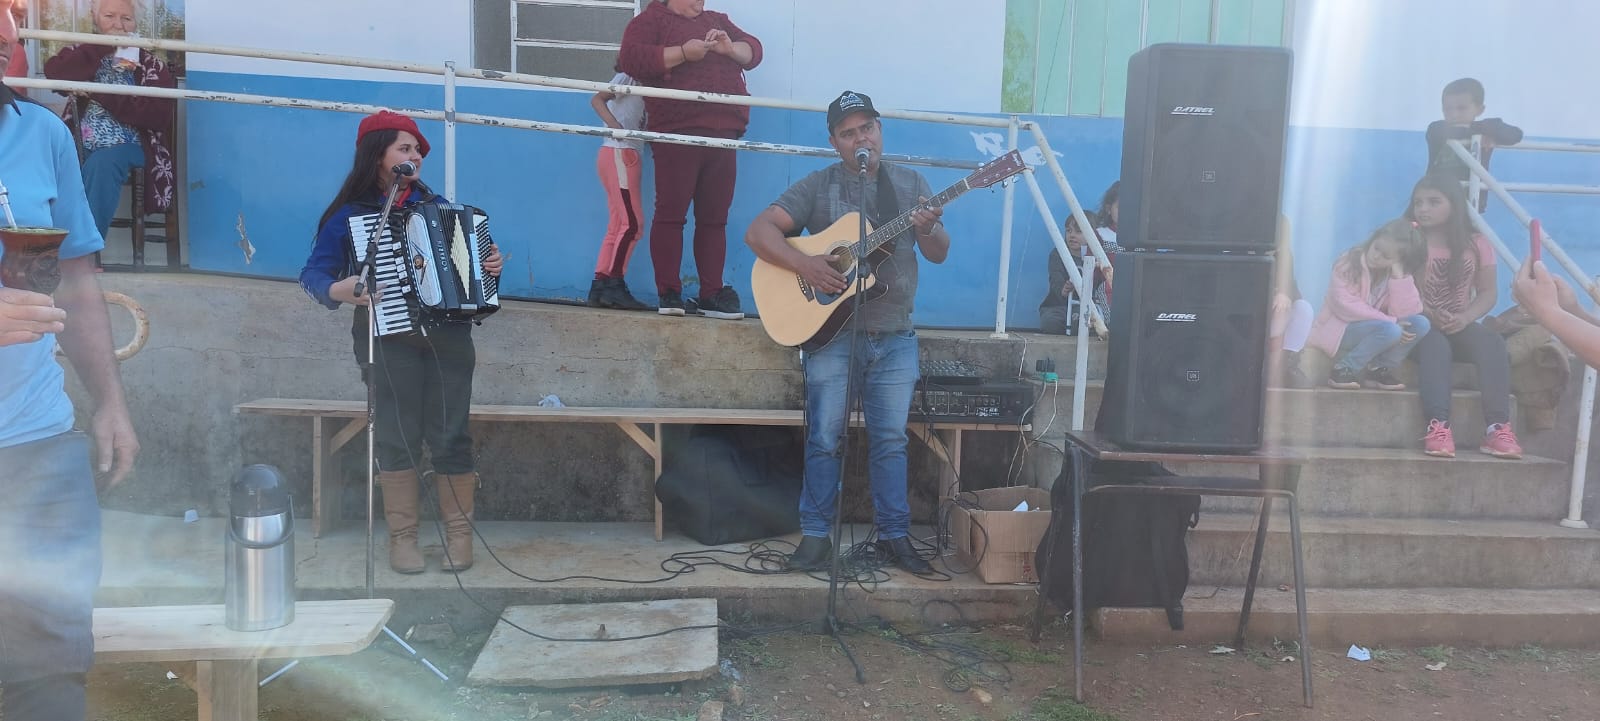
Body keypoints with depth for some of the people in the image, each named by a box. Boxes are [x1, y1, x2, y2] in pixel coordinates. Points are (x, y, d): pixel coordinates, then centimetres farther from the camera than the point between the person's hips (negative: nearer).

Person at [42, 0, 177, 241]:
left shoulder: (150, 64, 7)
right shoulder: (83, 54, 16)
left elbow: (160, 115, -9)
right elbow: (54, 73, -8)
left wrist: (104, 95, -15)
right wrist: (103, 47, -10)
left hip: (127, 146, -2)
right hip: (82, 146, 2)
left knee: (101, 163, -34)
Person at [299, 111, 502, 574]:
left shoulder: (436, 207, 14)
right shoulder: (349, 215, 5)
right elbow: (312, 274, 2)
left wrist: (489, 266, 1)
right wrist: (337, 290, -18)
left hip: (447, 336, 2)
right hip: (388, 337, -2)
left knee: (450, 436, -2)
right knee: (397, 437, -3)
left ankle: (460, 533, 8)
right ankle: (402, 536, 8)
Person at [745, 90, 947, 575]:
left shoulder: (911, 184, 9)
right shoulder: (817, 187, 0)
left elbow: (939, 255, 6)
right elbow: (758, 231, -7)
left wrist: (928, 231, -17)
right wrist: (805, 266, -21)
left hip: (894, 338, 2)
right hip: (832, 331, -2)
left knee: (891, 439, 7)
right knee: (825, 437, 1)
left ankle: (894, 534, 17)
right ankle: (815, 535, 12)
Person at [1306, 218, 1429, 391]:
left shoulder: (1399, 274, 0)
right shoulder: (1350, 263, -13)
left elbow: (1406, 313, -14)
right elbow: (1344, 305, -22)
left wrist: (1398, 274, -21)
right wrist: (1390, 322, -24)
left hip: (1374, 334, 6)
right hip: (1339, 330, -6)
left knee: (1420, 323, -16)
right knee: (1389, 330, -31)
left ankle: (1378, 369, -6)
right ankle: (1343, 370, -17)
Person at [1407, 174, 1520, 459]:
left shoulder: (1476, 245, 9)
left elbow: (1487, 292, 5)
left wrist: (1465, 318, -16)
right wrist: (1428, 315, -23)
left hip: (1459, 325, 3)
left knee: (1492, 342, -29)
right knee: (1435, 343, -37)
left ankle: (1498, 427, -37)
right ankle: (1438, 426, -50)